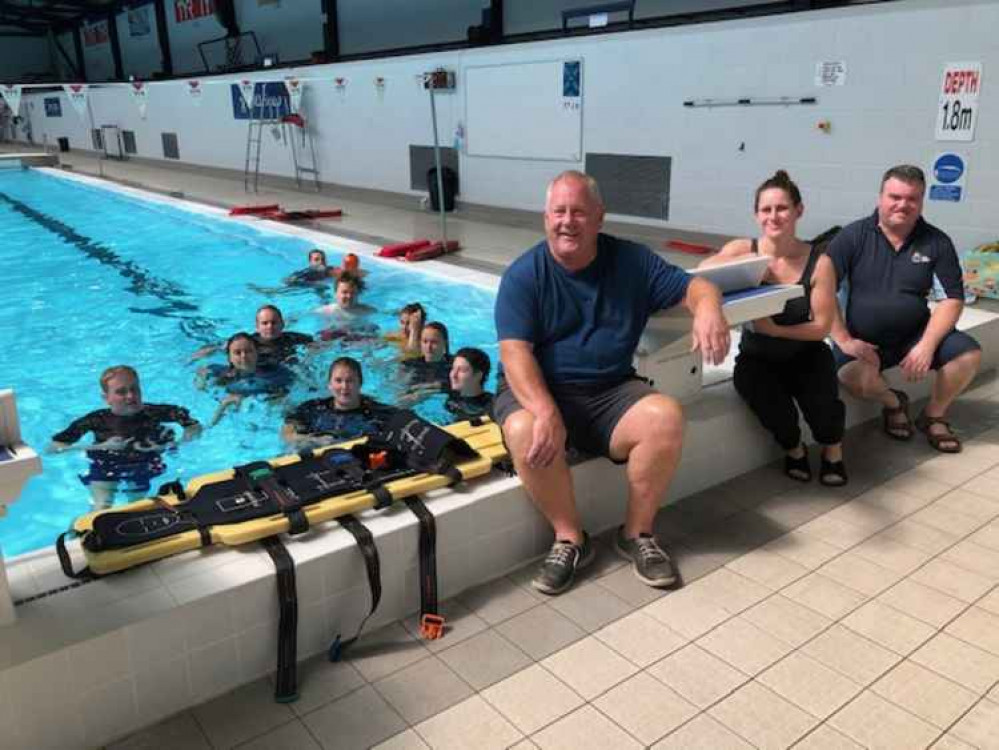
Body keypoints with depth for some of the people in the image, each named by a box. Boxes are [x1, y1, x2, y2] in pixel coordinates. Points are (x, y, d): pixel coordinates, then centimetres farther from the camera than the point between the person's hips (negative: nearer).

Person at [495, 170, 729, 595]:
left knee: (666, 417, -25)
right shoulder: (523, 274, -5)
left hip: (612, 392, 3)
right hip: (539, 391, -2)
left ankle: (637, 533, -3)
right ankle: (570, 538, -10)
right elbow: (515, 353, -15)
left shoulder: (630, 261, 4)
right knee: (524, 432, -35)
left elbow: (695, 287, 2)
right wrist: (546, 411, -32)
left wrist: (708, 308, -24)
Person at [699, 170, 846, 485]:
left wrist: (774, 329, -23)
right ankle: (793, 447, 10)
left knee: (821, 400, -25)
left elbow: (822, 326, -11)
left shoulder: (819, 262, -10)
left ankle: (832, 449, 13)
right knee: (771, 402, -28)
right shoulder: (743, 249, -7)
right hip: (757, 357, 0)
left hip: (805, 355, 0)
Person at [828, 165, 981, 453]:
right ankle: (892, 402, 6)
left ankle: (934, 415, 10)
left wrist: (927, 345, -18)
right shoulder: (853, 236, -7)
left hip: (916, 334, 3)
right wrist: (844, 340, -21)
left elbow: (953, 299, -3)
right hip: (864, 340, -2)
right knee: (851, 377, -33)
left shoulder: (936, 242, -1)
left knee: (969, 354, -22)